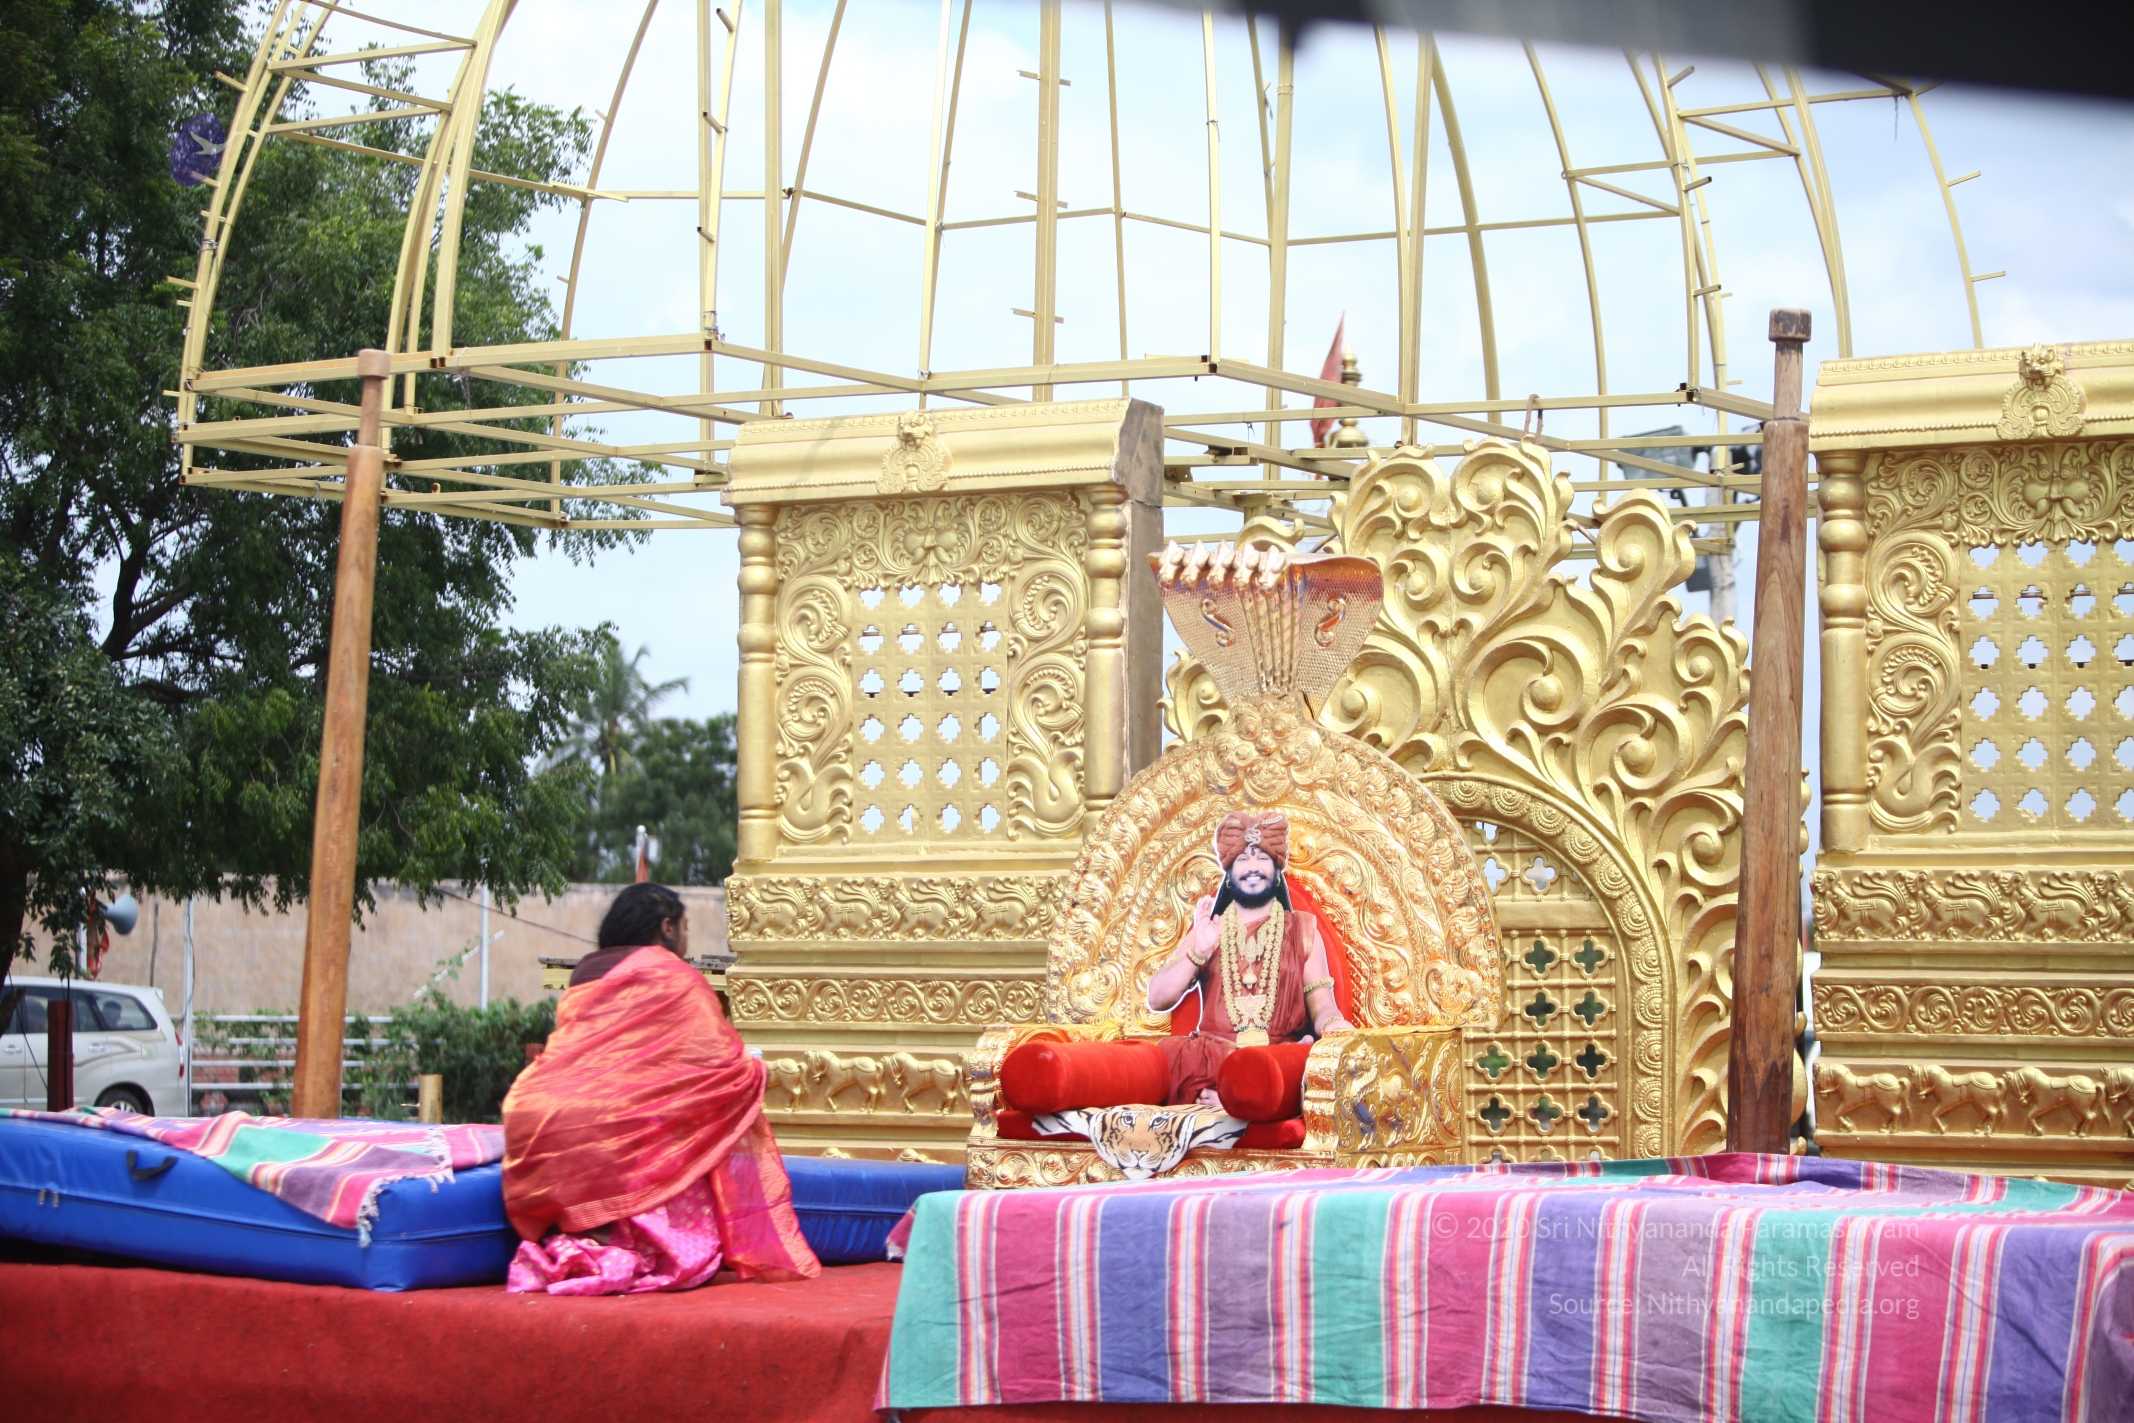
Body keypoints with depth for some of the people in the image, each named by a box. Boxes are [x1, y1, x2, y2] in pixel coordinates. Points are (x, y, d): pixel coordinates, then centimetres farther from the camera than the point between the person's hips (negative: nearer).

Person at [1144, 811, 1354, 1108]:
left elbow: (1322, 1008, 9)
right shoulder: (1206, 929, 19)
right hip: (1212, 1055, 0)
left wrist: (1335, 1027, -17)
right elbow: (1157, 1001, 8)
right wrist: (1198, 952, -7)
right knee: (1174, 1051, -34)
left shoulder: (1303, 930, 18)